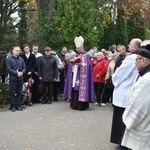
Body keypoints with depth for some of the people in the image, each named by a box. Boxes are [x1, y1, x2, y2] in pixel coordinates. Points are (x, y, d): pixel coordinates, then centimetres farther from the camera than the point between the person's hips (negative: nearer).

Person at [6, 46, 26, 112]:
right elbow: (9, 69, -11)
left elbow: (24, 67, 11)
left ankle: (18, 105, 18)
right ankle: (13, 106, 9)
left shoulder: (21, 59, 11)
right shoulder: (9, 59, -4)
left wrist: (22, 72, -9)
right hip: (13, 79, -4)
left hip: (20, 79, 5)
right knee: (12, 93, 0)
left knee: (19, 93, 9)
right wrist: (16, 73, -16)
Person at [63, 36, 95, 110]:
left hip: (82, 77, -6)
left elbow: (87, 65, -12)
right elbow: (71, 64, 18)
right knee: (74, 90, 3)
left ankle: (82, 105, -8)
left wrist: (79, 64, -21)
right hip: (75, 75, 6)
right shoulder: (75, 56, 19)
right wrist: (72, 63, -3)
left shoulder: (86, 56, -1)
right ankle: (75, 105, 10)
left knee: (81, 90, -11)